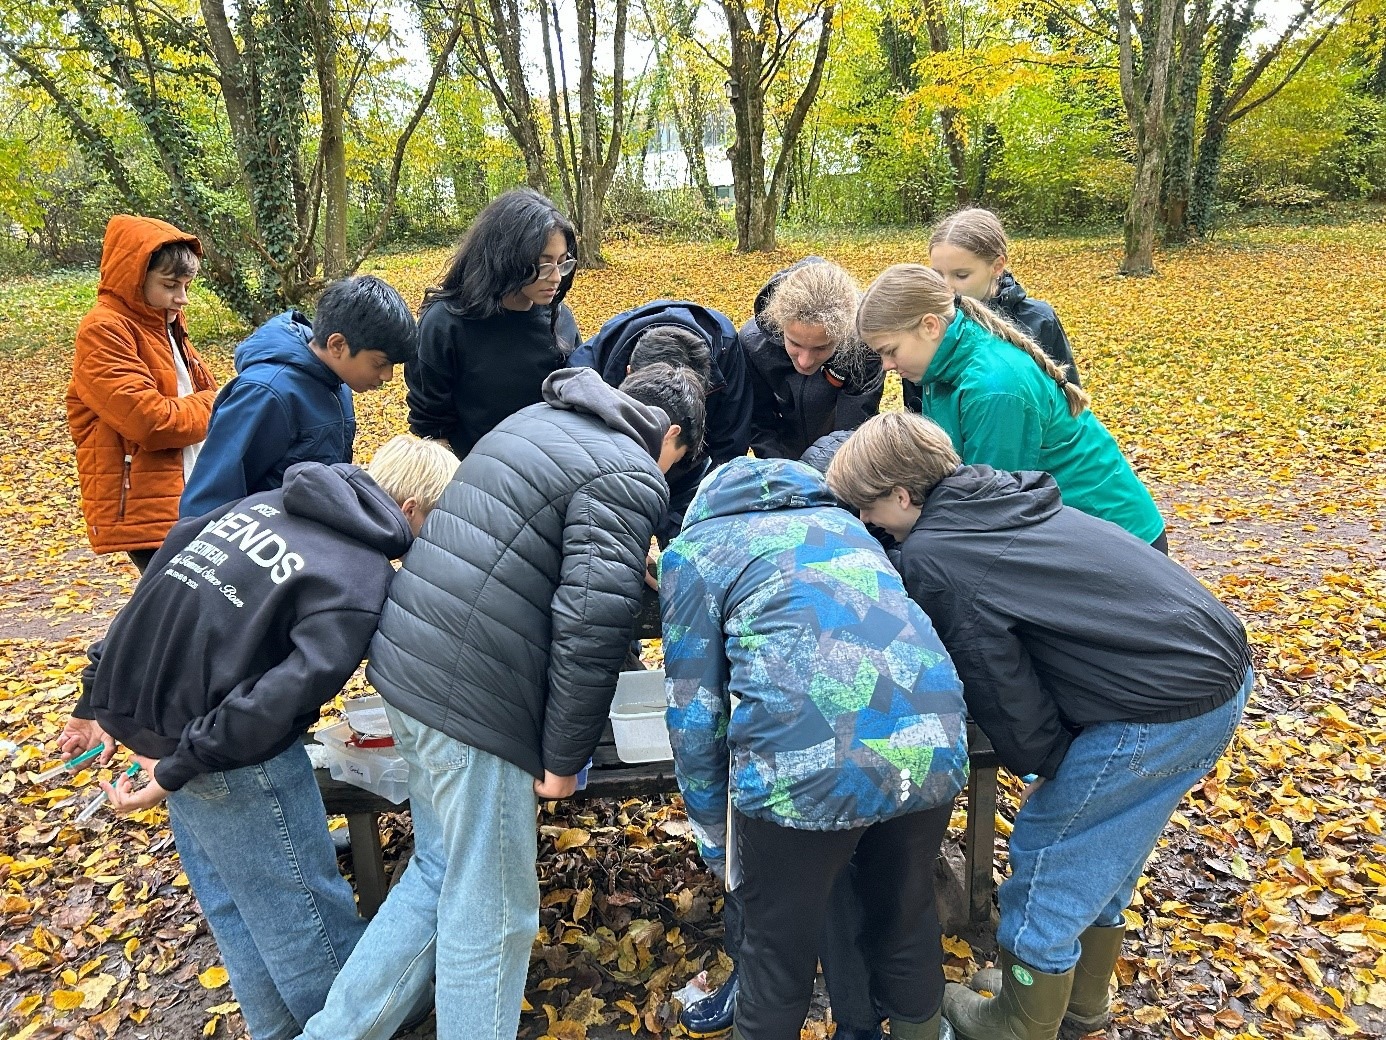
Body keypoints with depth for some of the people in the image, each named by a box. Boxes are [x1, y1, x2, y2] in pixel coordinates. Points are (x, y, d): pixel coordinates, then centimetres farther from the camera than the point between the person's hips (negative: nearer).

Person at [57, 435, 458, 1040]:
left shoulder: (266, 502, 8)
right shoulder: (362, 581, -15)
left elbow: (161, 573, 11)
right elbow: (285, 693, -25)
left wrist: (97, 700, 17)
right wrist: (179, 768, -18)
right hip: (227, 743, -9)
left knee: (226, 892, 23)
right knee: (299, 902, 11)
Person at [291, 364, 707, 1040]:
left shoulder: (534, 422, 17)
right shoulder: (629, 478, -10)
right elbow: (592, 630, -18)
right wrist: (565, 757, -9)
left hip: (407, 662, 9)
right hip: (473, 699, -9)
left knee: (440, 873, 22)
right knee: (491, 915, 7)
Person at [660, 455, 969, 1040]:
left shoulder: (693, 550, 15)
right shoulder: (841, 520, 29)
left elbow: (694, 712, 10)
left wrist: (713, 835, 21)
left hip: (804, 764, -5)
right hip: (935, 743, 5)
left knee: (779, 953, 19)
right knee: (907, 915, 29)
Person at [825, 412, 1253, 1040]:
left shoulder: (929, 557, -15)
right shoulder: (1003, 496, 10)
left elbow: (1001, 688, -11)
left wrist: (1042, 766, 4)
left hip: (1160, 707, -9)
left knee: (1047, 860, 9)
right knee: (1096, 854, 24)